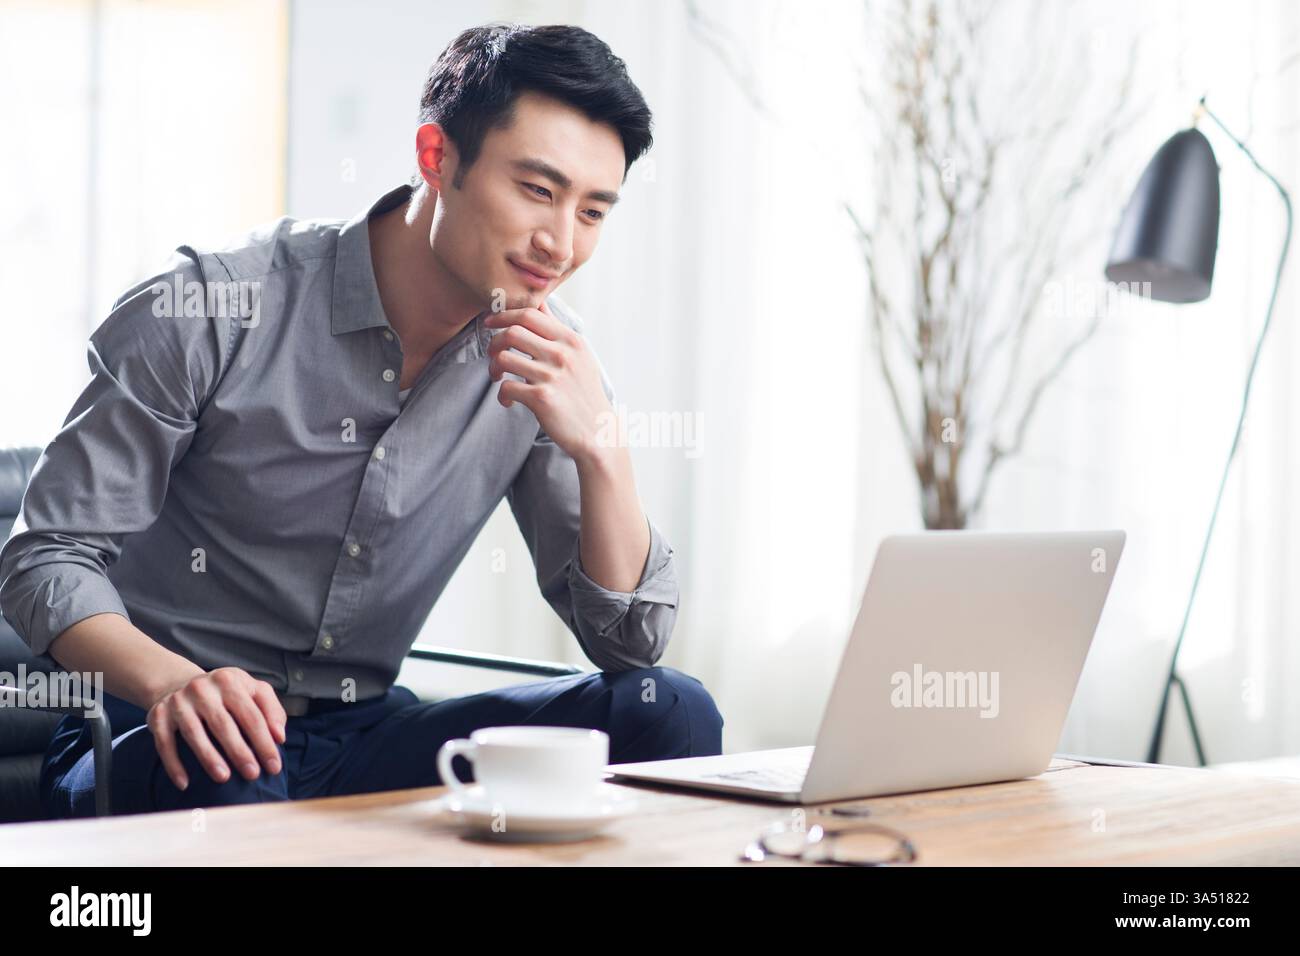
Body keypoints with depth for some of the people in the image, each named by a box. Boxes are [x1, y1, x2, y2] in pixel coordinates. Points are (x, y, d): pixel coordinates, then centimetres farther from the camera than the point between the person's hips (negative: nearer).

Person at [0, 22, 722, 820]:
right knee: (224, 779, -40)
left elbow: (632, 642, -2)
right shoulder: (212, 311, -14)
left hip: (365, 741, 4)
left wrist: (600, 449, -20)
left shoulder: (548, 363, -1)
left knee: (669, 714, -17)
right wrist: (175, 682, -32)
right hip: (174, 743, -4)